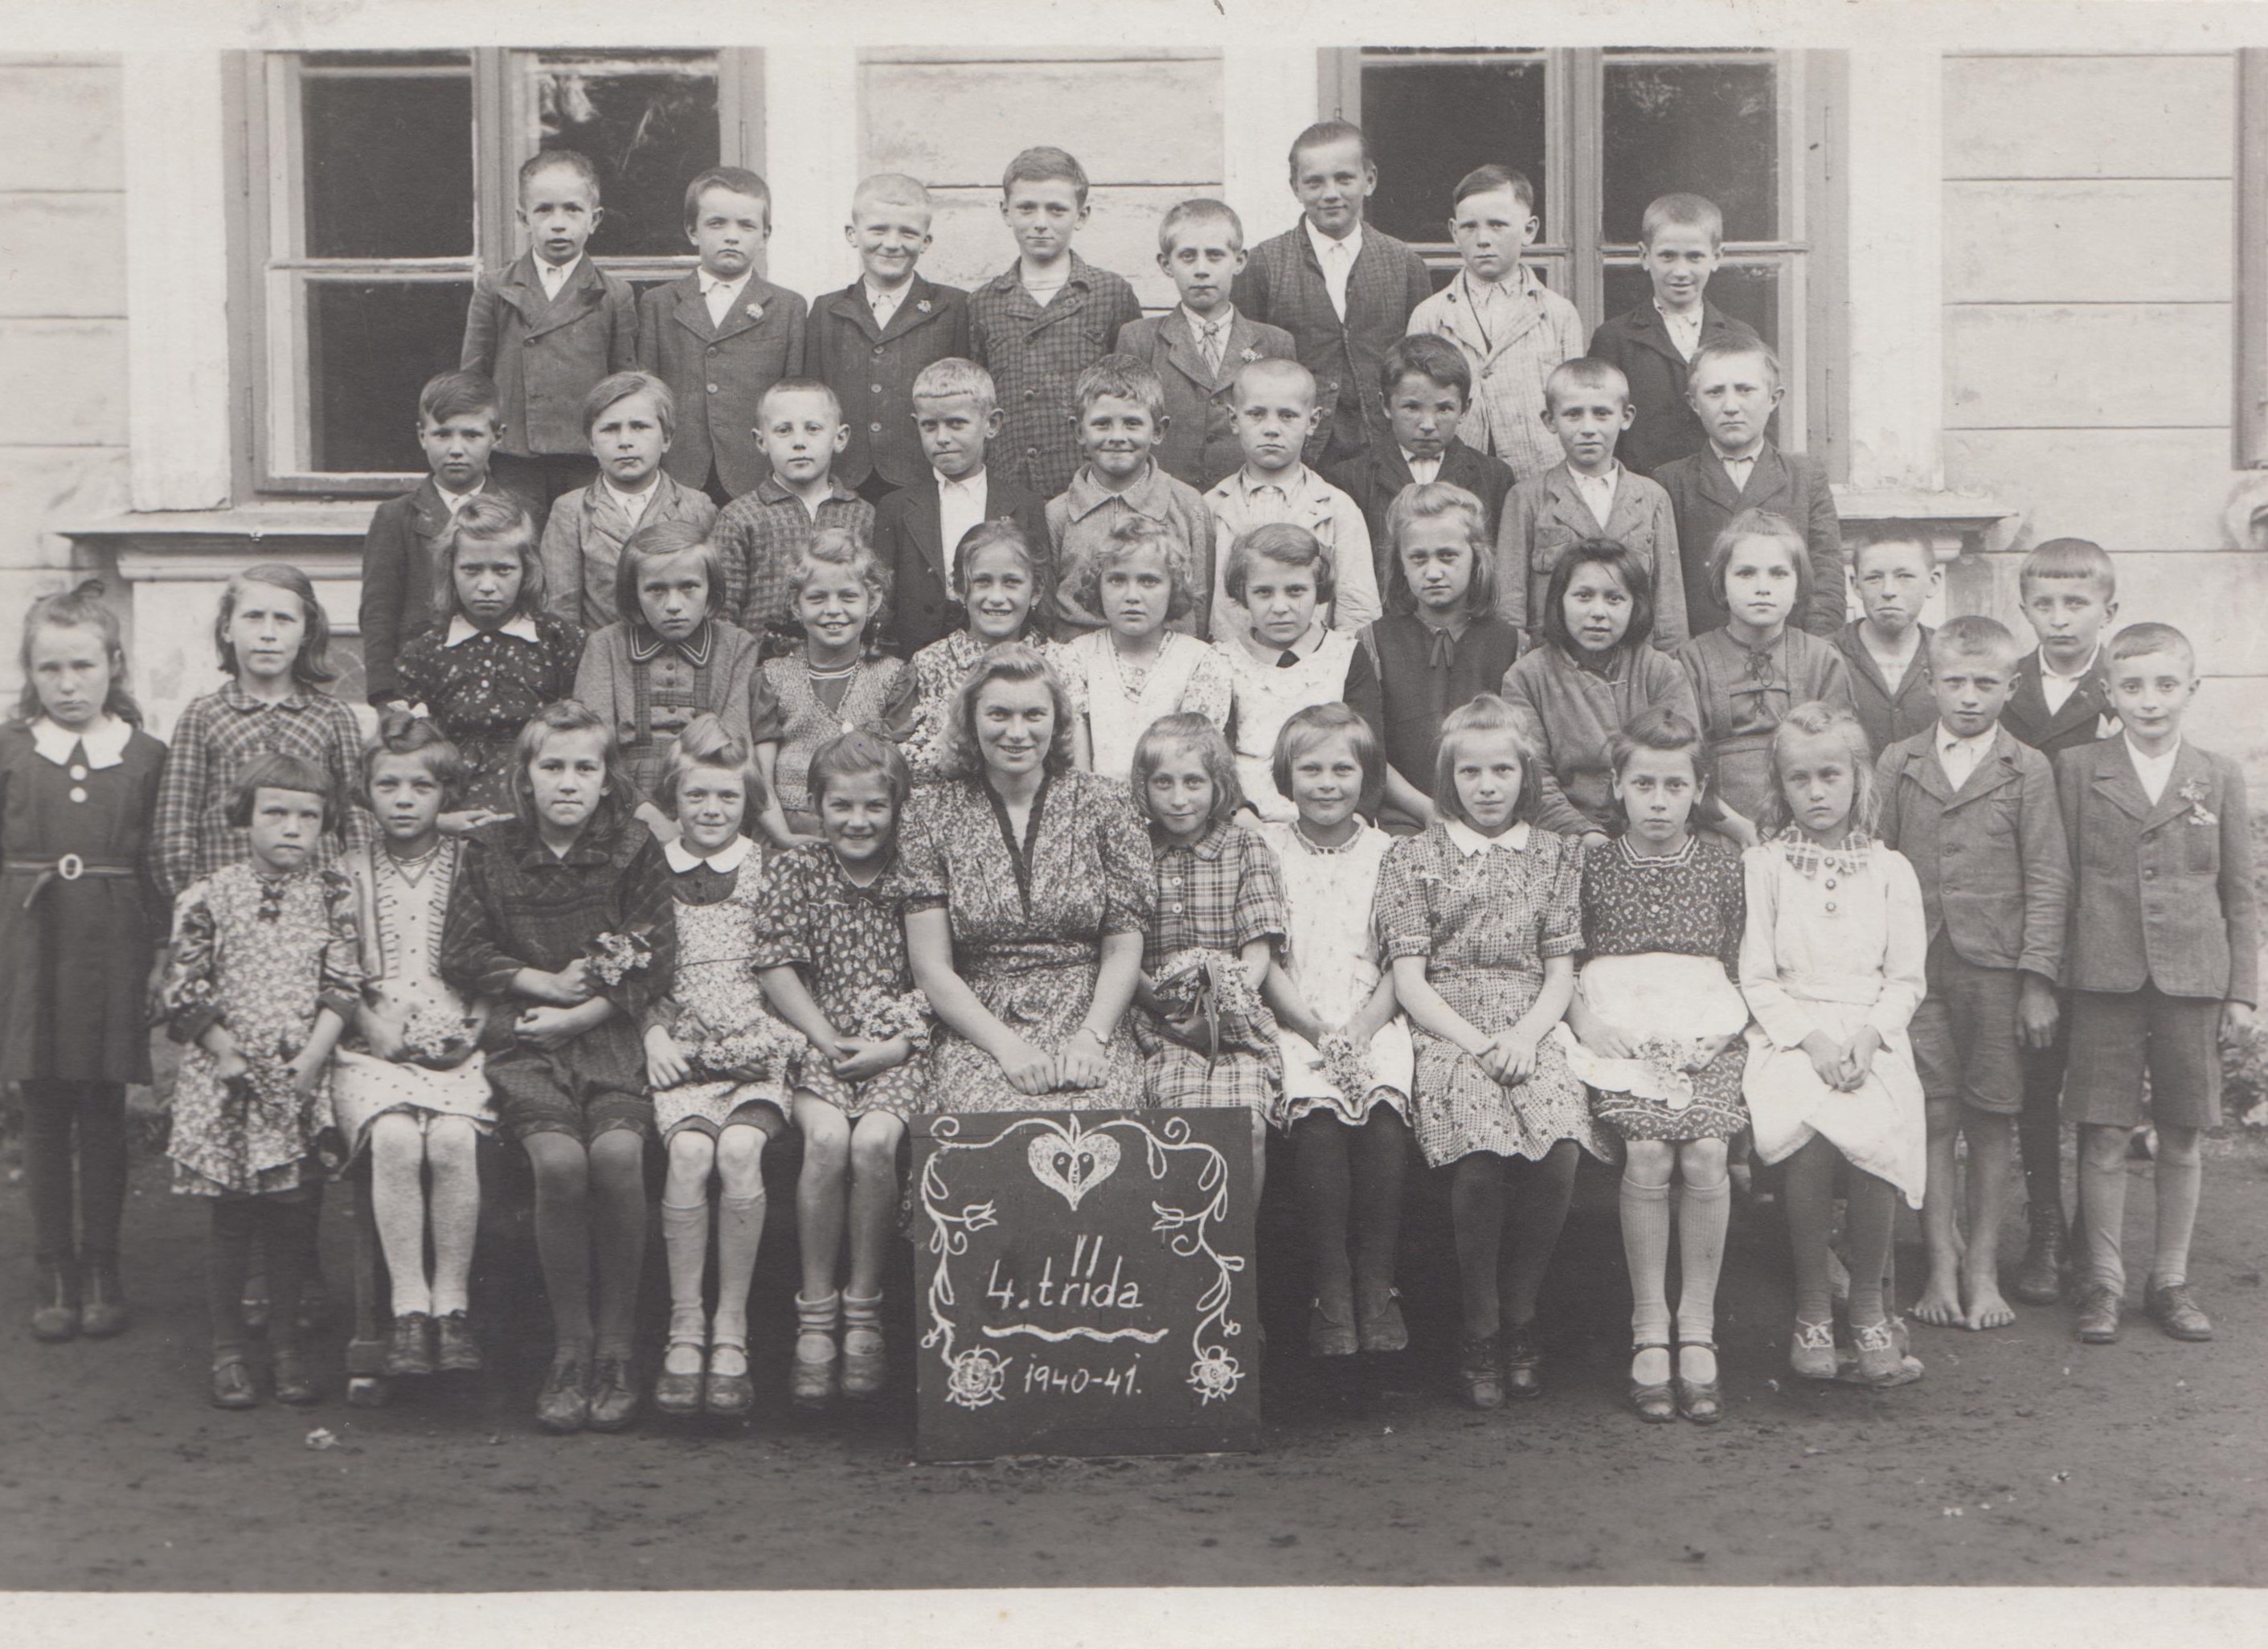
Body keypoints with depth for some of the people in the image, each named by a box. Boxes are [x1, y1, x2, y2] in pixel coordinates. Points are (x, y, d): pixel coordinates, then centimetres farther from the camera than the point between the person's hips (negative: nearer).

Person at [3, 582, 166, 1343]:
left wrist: (163, 954, 1)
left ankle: (101, 1270, 16)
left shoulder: (146, 756, 3)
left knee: (104, 1111, 5)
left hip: (113, 950, 0)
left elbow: (162, 866, 5)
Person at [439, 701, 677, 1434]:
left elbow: (657, 963, 1)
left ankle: (616, 1348, -14)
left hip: (611, 1037, 0)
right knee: (559, 1158, -28)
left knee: (617, 1152, -29)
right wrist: (545, 981, -3)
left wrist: (577, 1013, -8)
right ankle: (570, 1346, -12)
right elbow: (460, 956, 8)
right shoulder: (492, 852, 10)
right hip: (524, 1042, 0)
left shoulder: (635, 852, 6)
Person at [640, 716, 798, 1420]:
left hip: (756, 1047, 0)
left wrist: (787, 1028, -3)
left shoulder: (768, 872, 11)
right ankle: (684, 1327, -20)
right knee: (690, 1149, -30)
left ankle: (731, 1328, -20)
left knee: (740, 1149, -30)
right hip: (679, 1051, 0)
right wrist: (654, 1034, -1)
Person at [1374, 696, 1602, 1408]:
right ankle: (1479, 1331, -12)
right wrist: (1477, 1042, -11)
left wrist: (1524, 1036, -8)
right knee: (1481, 1156, -31)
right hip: (1445, 1029, -2)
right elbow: (1409, 981, 3)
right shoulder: (1413, 857, 10)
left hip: (1530, 1029, 2)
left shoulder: (1555, 855, 17)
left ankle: (1519, 1317, -6)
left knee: (1559, 1149, -29)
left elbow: (1560, 973, 12)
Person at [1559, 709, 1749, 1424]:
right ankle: (1648, 1328, -12)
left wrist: (1717, 1020, 1)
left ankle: (1697, 1326, -9)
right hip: (1618, 1037, -1)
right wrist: (1599, 1024, -3)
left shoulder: (1723, 862, 12)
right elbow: (1570, 967, 12)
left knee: (1704, 1155, -23)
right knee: (1646, 1154, -25)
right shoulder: (1595, 866, 8)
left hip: (1707, 1036, 1)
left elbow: (1740, 964, 16)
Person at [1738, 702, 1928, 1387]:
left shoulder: (1890, 871, 13)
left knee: (1879, 1129, -27)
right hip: (1786, 1030, -1)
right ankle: (1811, 1310, -12)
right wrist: (1808, 1036, -12)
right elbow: (1756, 978, 3)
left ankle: (1868, 1308, -7)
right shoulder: (1762, 865, 9)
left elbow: (1907, 979, 9)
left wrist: (1868, 1033, -10)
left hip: (1872, 1033, 1)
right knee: (1811, 1130, -30)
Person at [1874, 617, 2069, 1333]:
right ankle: (1941, 1266, 10)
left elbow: (2047, 878, 0)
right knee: (1932, 1117, 1)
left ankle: (1983, 1268, 15)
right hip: (1915, 967, 1)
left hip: (1996, 965, -1)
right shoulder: (1897, 763, 7)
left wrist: (2039, 979, -5)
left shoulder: (2028, 770, 2)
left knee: (1991, 1119, 4)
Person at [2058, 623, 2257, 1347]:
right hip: (2105, 979, -1)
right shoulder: (2076, 770, 2)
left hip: (2193, 979, 2)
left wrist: (2242, 989, 5)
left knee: (2182, 1141, 8)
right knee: (2104, 1138, 0)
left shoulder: (2219, 777, 6)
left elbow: (2239, 893, 9)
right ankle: (2102, 1281, 13)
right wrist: (2050, 974, 0)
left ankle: (2170, 1280, 21)